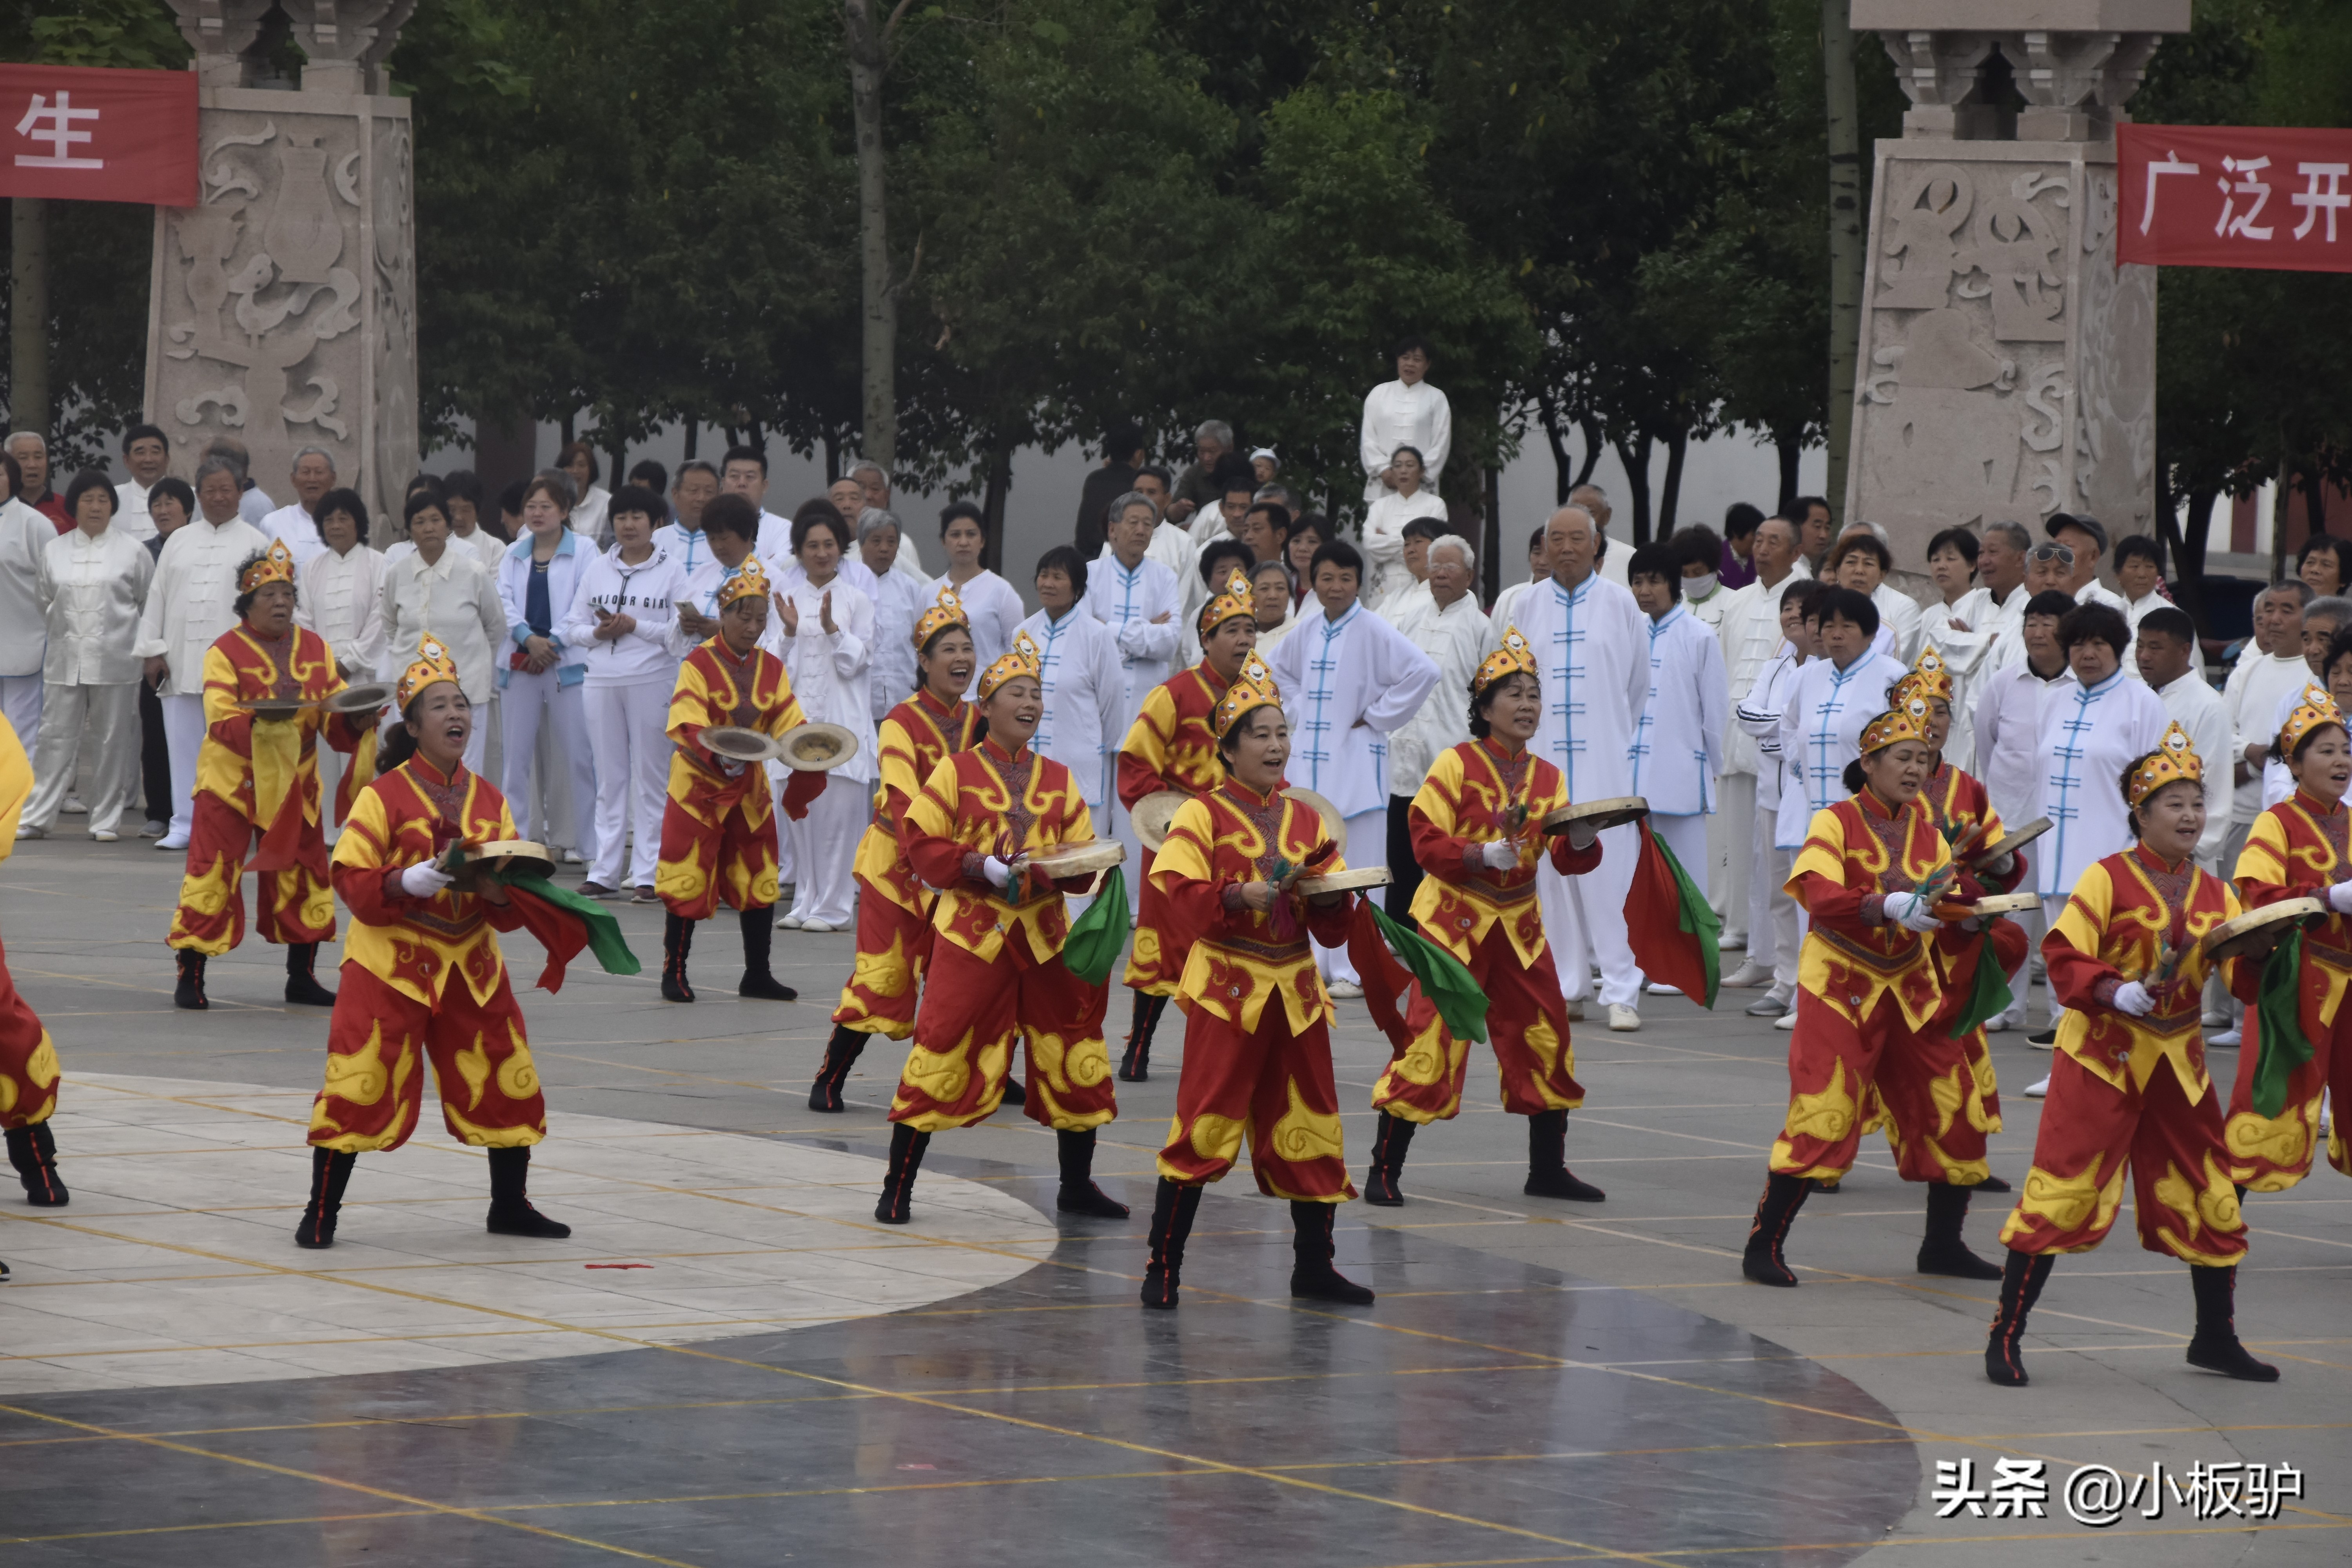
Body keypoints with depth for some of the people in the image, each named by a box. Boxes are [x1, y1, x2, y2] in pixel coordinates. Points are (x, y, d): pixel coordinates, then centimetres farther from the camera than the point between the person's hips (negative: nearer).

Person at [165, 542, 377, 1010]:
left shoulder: (314, 649, 6)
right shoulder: (225, 653, -9)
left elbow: (336, 714, 4)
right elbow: (221, 721, -19)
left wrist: (358, 719, -18)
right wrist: (260, 720, -37)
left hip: (294, 784, 5)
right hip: (232, 782, -5)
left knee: (303, 876, 8)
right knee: (212, 877, -7)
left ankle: (301, 978, 20)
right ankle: (190, 979, 0)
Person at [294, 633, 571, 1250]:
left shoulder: (489, 800, 8)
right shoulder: (384, 795, -7)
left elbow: (514, 899, 9)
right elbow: (352, 880, -12)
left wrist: (501, 892, -14)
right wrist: (410, 882, -26)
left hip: (471, 964, 5)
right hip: (389, 962, -5)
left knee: (508, 1081, 8)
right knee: (358, 1084, -9)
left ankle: (511, 1205, 25)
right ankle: (321, 1212, 2)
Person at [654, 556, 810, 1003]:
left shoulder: (771, 669, 6)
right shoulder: (700, 663, -11)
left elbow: (790, 725, 3)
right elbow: (687, 726, -21)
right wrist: (718, 755, -39)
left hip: (749, 786, 5)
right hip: (699, 784, -5)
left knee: (758, 881, 8)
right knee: (688, 881, -3)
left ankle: (757, 975, 18)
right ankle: (674, 974, 7)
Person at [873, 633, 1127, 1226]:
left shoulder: (1058, 779, 11)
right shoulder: (956, 771, -2)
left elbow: (1082, 855, 11)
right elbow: (920, 843, -6)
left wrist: (1074, 867, -12)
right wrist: (983, 869, -18)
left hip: (1044, 932, 5)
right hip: (972, 931, -5)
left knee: (1074, 1053, 6)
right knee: (943, 1050, -7)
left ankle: (1077, 1184, 22)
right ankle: (897, 1187, 2)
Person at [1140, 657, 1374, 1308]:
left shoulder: (1305, 821, 13)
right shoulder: (1203, 815, -3)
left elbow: (1332, 926, 15)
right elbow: (1177, 892, -15)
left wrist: (1334, 898, -6)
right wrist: (1237, 897, -26)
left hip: (1295, 987, 6)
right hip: (1227, 985, -5)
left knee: (1310, 1128, 8)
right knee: (1205, 1124, -8)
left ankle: (1314, 1267, 19)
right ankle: (1163, 1266, -2)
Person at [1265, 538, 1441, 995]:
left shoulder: (1372, 631, -10)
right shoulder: (1308, 632, 10)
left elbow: (1423, 671, -19)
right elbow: (1279, 670, 30)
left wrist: (1378, 718, -13)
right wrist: (1298, 712, 14)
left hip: (1356, 765, -7)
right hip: (1311, 763, 7)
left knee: (1357, 870, -5)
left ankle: (1353, 970, -3)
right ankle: (1317, 962, 18)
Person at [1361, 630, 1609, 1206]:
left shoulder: (1548, 778, 9)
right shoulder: (1456, 764, -6)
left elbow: (1567, 859, 3)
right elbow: (1426, 843, -12)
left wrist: (1582, 841, -19)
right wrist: (1481, 854, -26)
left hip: (1518, 923, 6)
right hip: (1455, 918, -6)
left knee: (1546, 1040, 6)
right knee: (1429, 1043, -9)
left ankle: (1548, 1170, 19)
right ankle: (1384, 1172, -3)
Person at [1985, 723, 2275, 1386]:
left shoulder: (2214, 895, 8)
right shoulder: (2108, 879, -7)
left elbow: (2246, 974, 2)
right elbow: (2064, 958, -12)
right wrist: (2113, 992, -27)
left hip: (2177, 1060, 6)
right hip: (2101, 1054, -6)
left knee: (2209, 1197, 10)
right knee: (2063, 1190, -8)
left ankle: (2216, 1338, 25)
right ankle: (2006, 1336, -2)